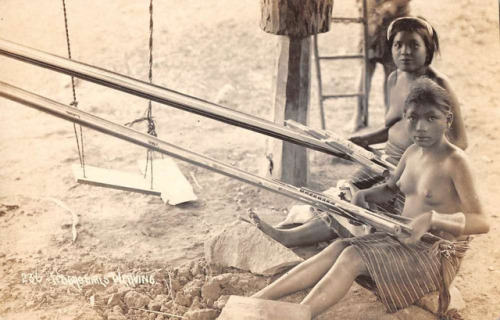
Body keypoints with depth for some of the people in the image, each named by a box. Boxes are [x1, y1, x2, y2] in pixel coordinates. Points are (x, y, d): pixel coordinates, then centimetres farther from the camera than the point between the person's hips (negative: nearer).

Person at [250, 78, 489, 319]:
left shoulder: (455, 161, -19)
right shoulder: (412, 153, 4)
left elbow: (481, 222, -24)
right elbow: (389, 188, 23)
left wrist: (432, 218, -40)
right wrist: (364, 195, 0)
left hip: (438, 253, -7)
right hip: (403, 238, 7)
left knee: (353, 257, -26)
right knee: (339, 248, -14)